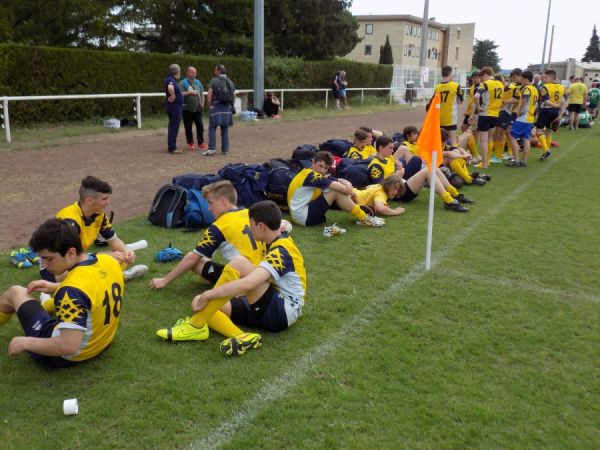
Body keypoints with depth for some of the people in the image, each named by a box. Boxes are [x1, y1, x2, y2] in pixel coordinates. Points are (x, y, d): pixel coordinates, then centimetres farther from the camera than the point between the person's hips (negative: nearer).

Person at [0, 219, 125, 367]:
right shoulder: (109, 260, -10)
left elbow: (68, 347, -37)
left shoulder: (72, 290, -35)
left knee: (14, 292, 14)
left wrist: (25, 343, -22)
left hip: (65, 355, -6)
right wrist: (56, 287, 9)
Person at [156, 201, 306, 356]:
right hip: (273, 308, 10)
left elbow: (248, 284, -34)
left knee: (238, 263, -28)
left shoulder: (281, 252, -20)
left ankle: (196, 327, -22)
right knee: (205, 307, -2)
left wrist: (206, 295, -28)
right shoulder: (281, 240, 9)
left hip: (283, 312, -10)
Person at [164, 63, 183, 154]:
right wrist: (173, 96, -25)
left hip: (175, 106, 10)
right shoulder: (171, 80, -17)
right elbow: (170, 88, -39)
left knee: (173, 127, 16)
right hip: (174, 106, -10)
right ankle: (172, 148, -3)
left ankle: (171, 146, 24)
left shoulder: (171, 79, 14)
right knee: (174, 127, -6)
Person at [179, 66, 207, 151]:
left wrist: (202, 103, 8)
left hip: (197, 109, 3)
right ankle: (190, 144, 12)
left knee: (200, 126, 0)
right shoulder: (183, 83, -2)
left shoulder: (198, 82, 13)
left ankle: (201, 143, 9)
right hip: (187, 109, -3)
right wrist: (190, 92, -18)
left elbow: (202, 94, 17)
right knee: (188, 128, 2)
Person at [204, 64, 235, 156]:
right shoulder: (230, 82, 11)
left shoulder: (214, 81, -4)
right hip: (227, 108, 5)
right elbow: (233, 95, 12)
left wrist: (210, 106, 2)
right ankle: (225, 149, 8)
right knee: (225, 129, 8)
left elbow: (209, 95, -8)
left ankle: (212, 148, -9)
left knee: (212, 128, -1)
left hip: (216, 107, -4)